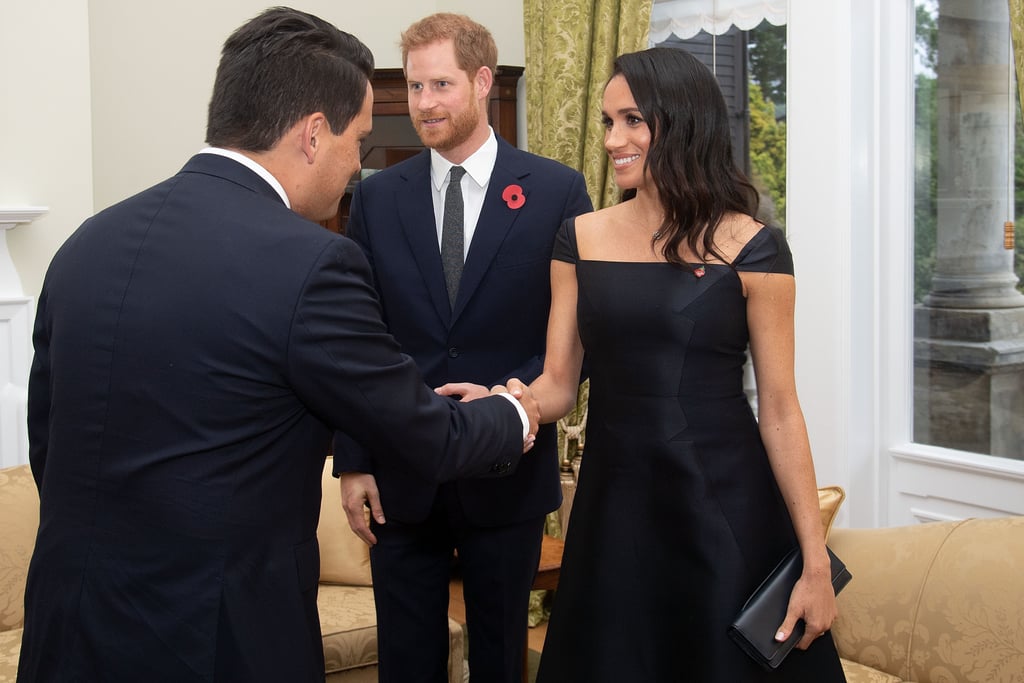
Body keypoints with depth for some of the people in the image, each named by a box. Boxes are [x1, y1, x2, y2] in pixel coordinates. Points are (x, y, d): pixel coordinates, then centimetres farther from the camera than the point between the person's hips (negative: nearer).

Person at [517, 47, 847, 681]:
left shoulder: (750, 247, -7)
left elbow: (779, 410, -7)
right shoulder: (582, 239, 3)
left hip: (725, 505, -3)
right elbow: (557, 385, 2)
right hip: (613, 503, 3)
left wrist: (816, 562, -8)